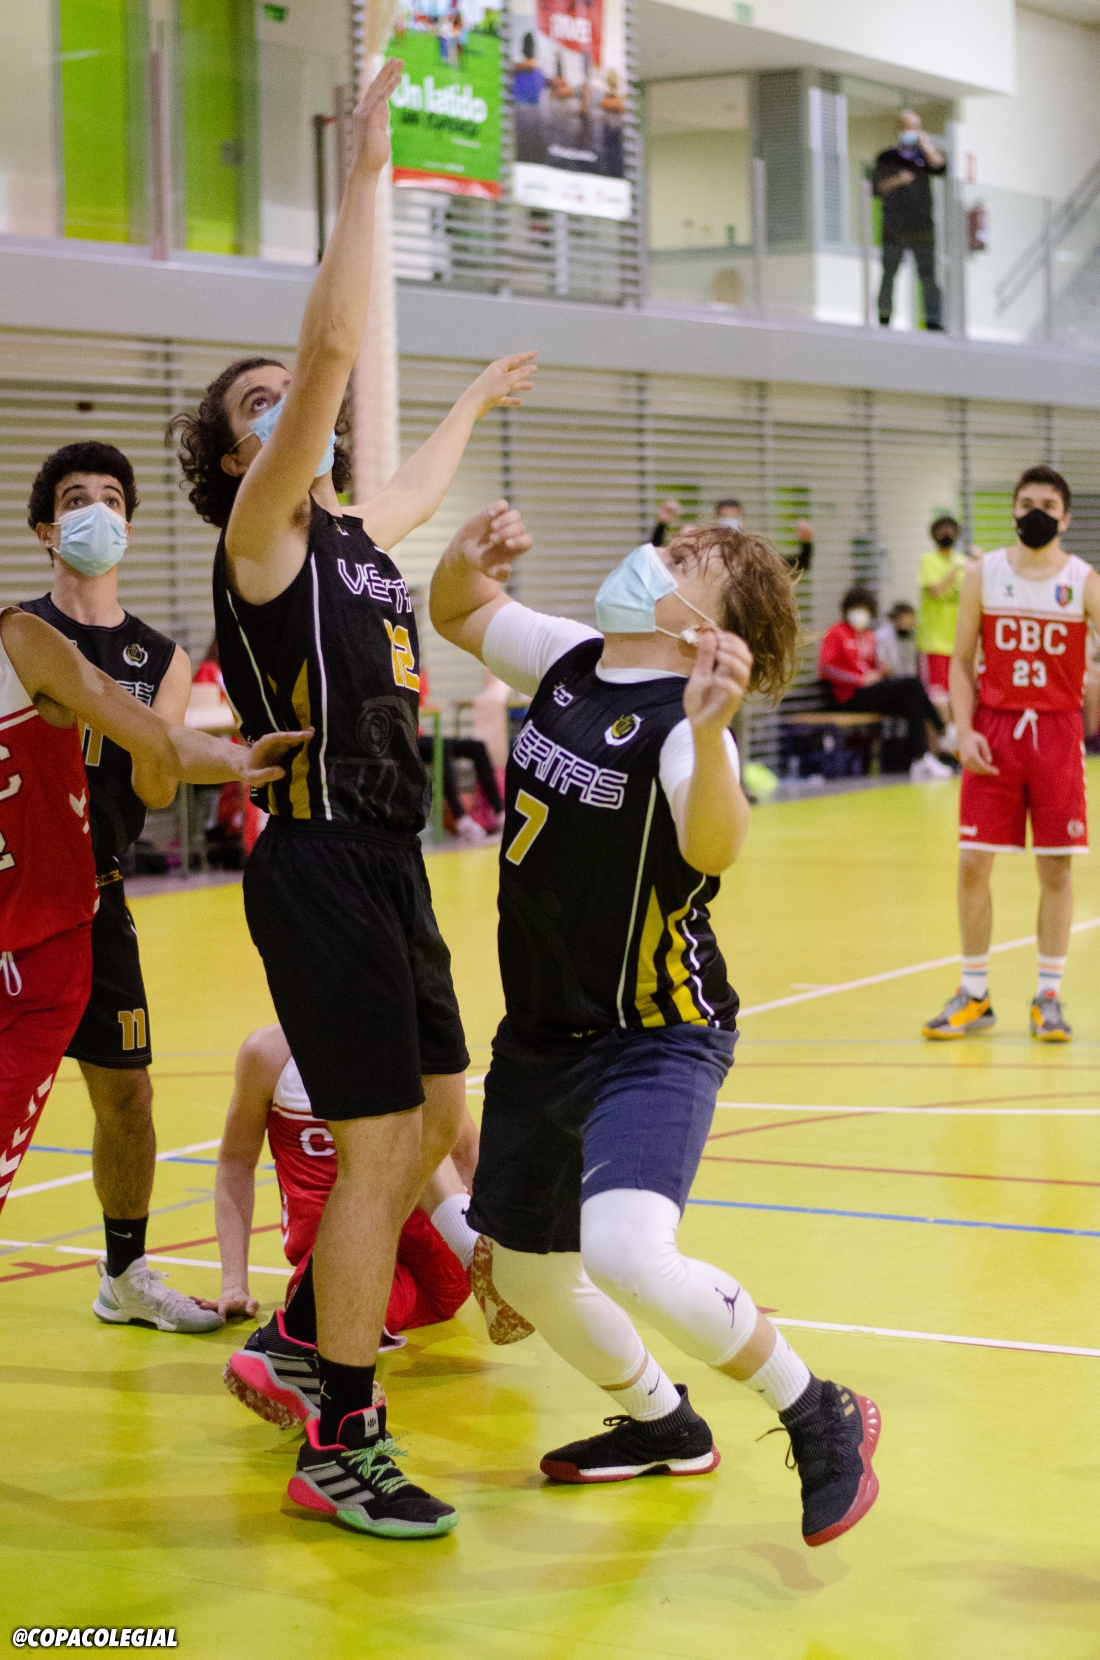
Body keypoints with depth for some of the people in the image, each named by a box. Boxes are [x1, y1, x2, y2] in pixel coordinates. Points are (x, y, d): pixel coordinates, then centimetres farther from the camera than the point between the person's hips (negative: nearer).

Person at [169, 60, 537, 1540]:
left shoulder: (354, 532, 15)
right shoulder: (261, 535, -9)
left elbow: (416, 492, 41)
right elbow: (334, 349, -22)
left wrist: (472, 406, 57)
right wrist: (367, 168, -21)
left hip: (387, 863, 9)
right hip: (320, 865, -9)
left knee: (433, 1115, 17)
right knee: (380, 1142, -9)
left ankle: (326, 1324, 35)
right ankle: (340, 1450, -2)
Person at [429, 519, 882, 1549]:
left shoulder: (683, 721, -21)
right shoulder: (568, 662, 1)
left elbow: (712, 847, -41)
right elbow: (457, 613, 18)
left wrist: (708, 732, -58)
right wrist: (467, 558, -4)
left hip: (656, 1043, -8)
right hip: (541, 1032, 8)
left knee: (627, 1256, -29)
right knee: (525, 1273, 17)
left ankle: (818, 1419, -5)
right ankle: (661, 1426, 43)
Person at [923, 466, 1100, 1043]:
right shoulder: (983, 574, 3)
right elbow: (962, 662, 5)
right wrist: (965, 730, -7)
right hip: (994, 731, 1)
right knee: (972, 864, 0)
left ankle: (1048, 996, 13)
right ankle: (974, 995, 13)